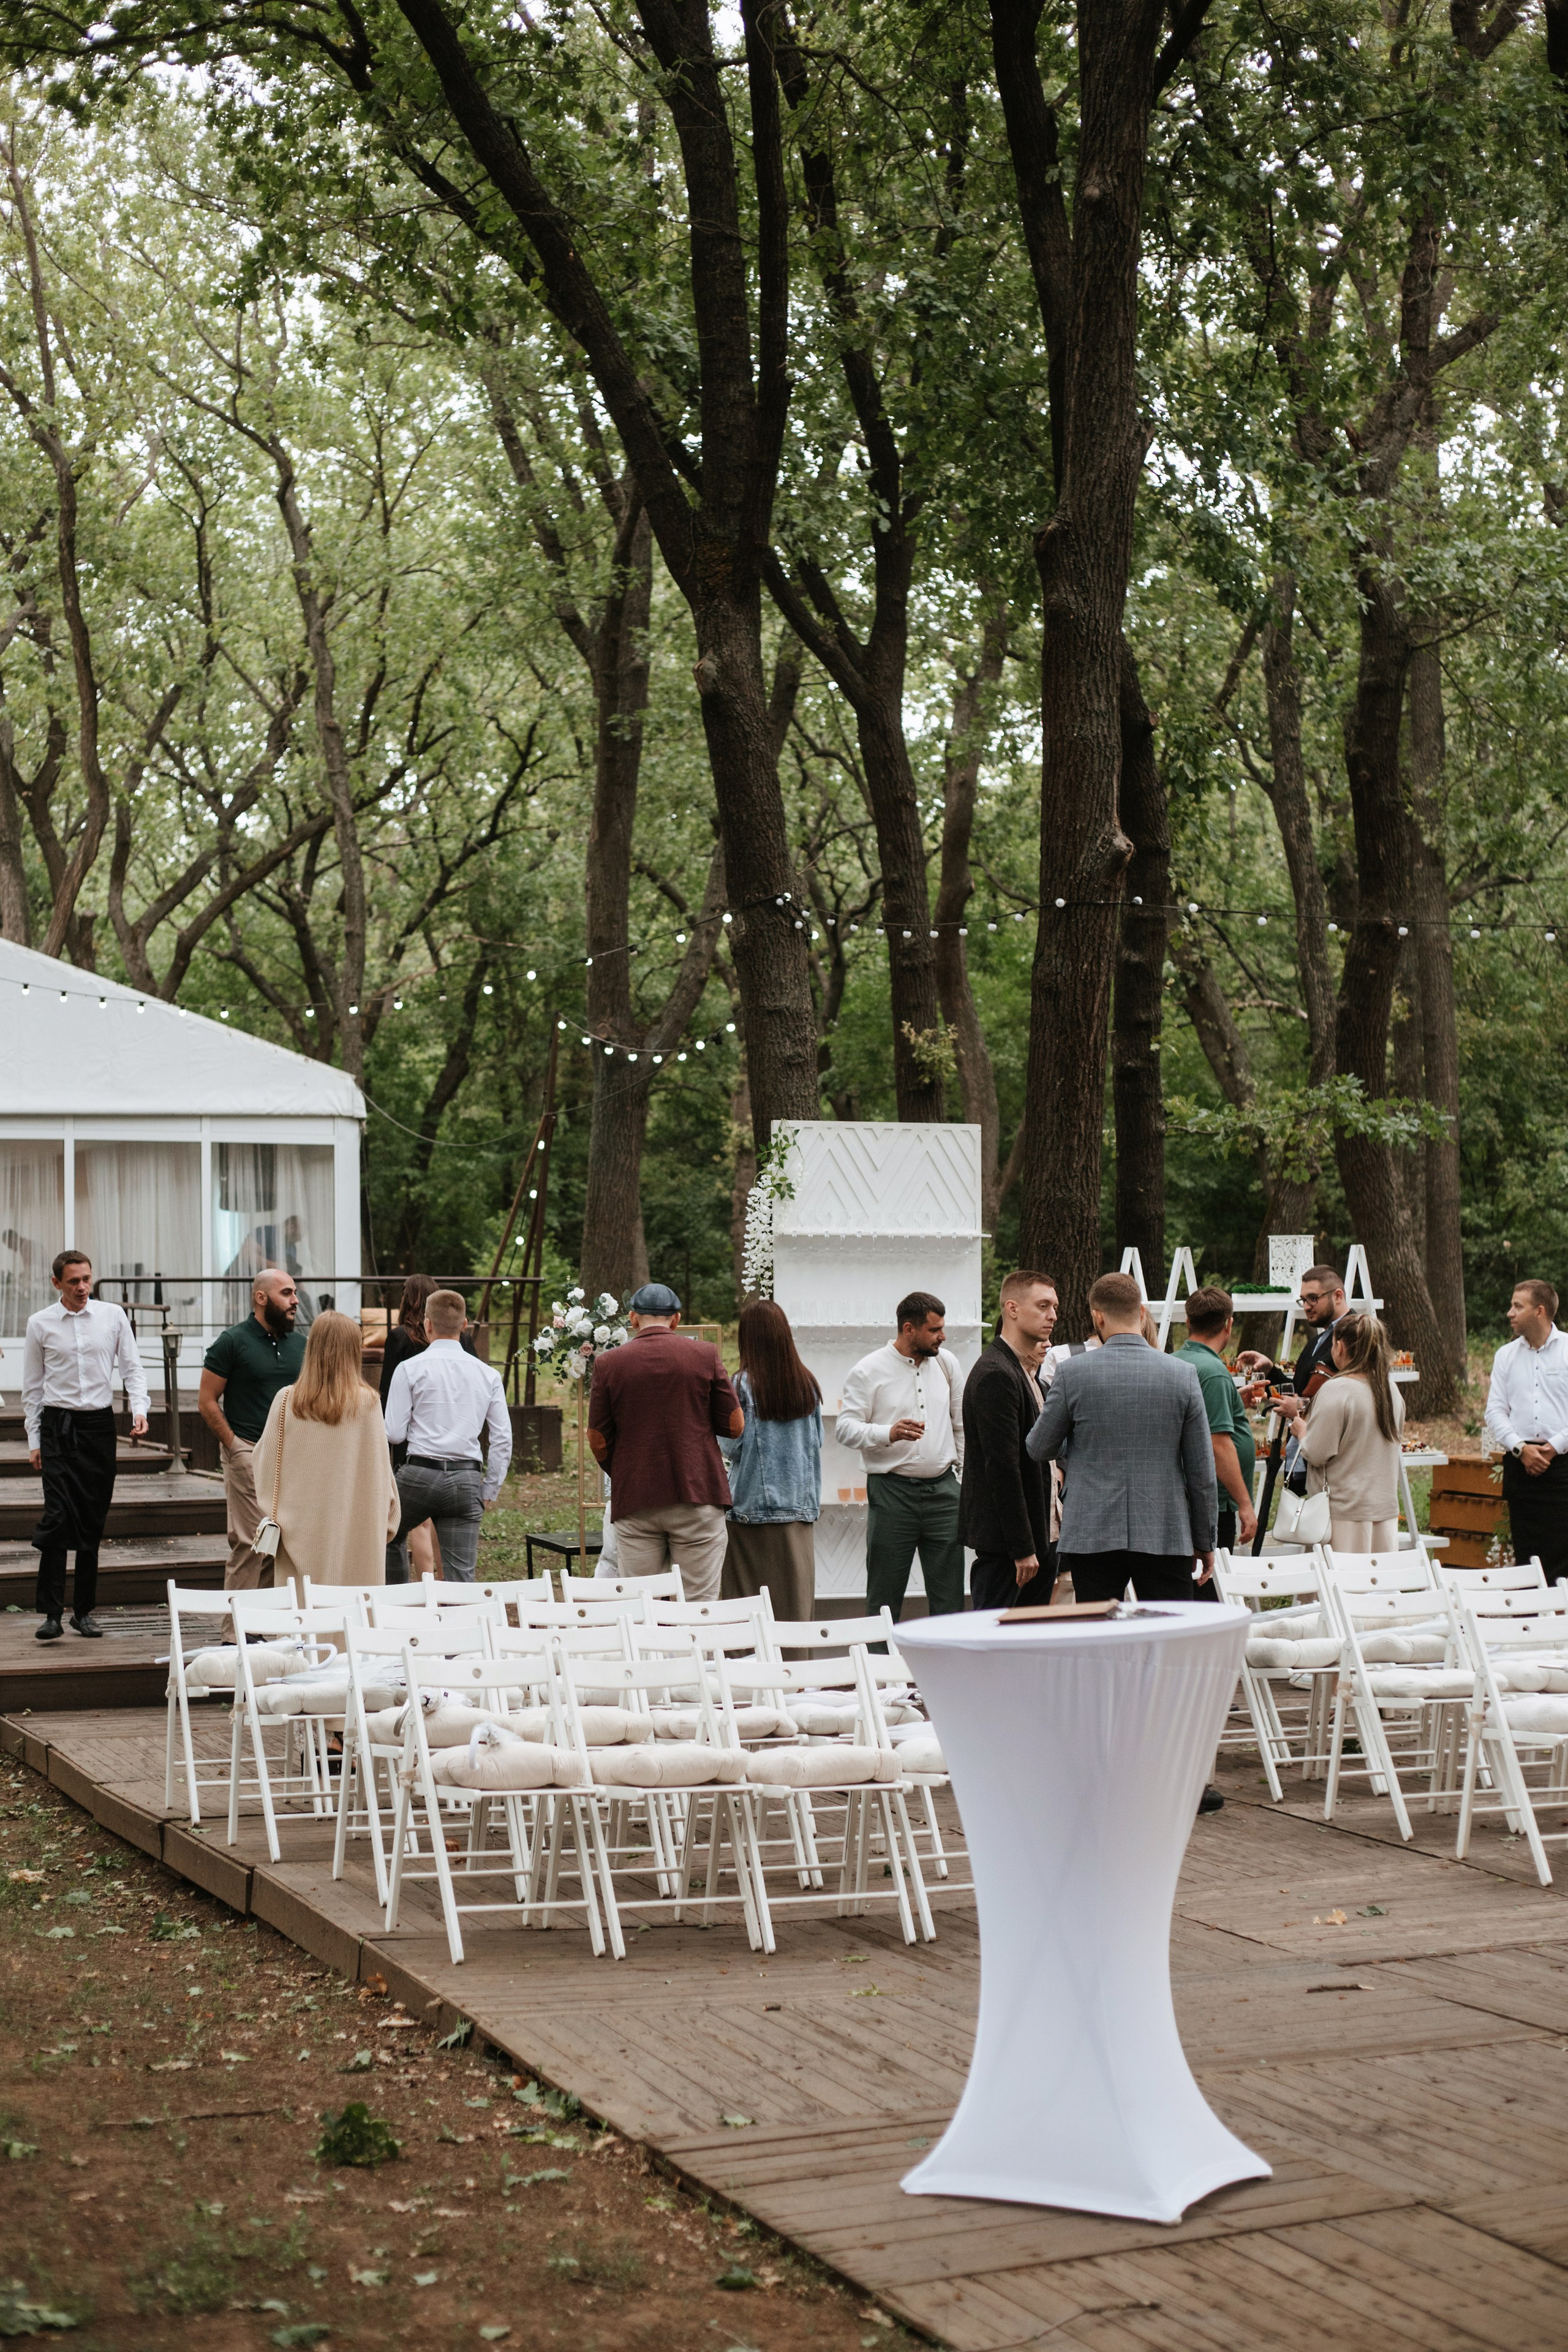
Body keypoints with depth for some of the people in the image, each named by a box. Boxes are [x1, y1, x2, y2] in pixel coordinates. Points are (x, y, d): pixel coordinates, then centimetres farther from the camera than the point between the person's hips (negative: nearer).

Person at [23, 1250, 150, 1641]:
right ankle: (51, 1613, -10)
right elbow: (32, 1387, 7)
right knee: (57, 1517, -13)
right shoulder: (40, 1324, 2)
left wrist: (140, 1410, -8)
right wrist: (34, 1440, 4)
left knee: (93, 1522, 5)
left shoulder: (113, 1316, 5)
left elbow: (132, 1368, 8)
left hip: (99, 1424, 2)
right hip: (58, 1425, -2)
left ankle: (84, 1611, 15)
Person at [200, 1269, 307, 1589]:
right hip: (249, 1453, -5)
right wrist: (235, 1447, -9)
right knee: (249, 1543, -9)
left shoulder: (300, 1343, 13)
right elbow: (207, 1403, -4)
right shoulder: (232, 1341, -3)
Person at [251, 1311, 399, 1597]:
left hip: (301, 1529, 1)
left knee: (300, 1611, 4)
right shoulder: (368, 1404, -5)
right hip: (356, 1529, -1)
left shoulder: (286, 1401, -3)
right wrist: (387, 1519, 12)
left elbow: (263, 1463, 4)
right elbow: (382, 1469, 0)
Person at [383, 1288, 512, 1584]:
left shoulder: (410, 1369, -4)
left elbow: (395, 1434, -5)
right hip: (466, 1481, 2)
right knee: (462, 1575, 1)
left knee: (391, 1536, 27)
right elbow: (503, 1440, 4)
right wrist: (489, 1491, 12)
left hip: (420, 1475, -2)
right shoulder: (488, 1375, 4)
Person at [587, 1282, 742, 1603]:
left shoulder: (608, 1363, 1)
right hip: (698, 1495, 0)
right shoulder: (705, 1355, 0)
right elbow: (735, 1426, 3)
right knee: (699, 1606, 2)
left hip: (634, 1504, 1)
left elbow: (598, 1441, 4)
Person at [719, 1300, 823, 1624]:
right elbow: (818, 1441, 11)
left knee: (748, 1600, 1)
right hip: (801, 1501, 4)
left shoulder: (744, 1385, -11)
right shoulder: (807, 1383, 2)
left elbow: (732, 1448, -9)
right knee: (795, 1595, 7)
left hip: (754, 1504, -4)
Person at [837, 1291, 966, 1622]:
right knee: (884, 1597, 0)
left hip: (943, 1489, 4)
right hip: (891, 1492, -4)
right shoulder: (869, 1370, -3)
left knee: (949, 1597, 4)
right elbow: (846, 1429, -8)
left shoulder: (946, 1362, 11)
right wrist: (889, 1434, -24)